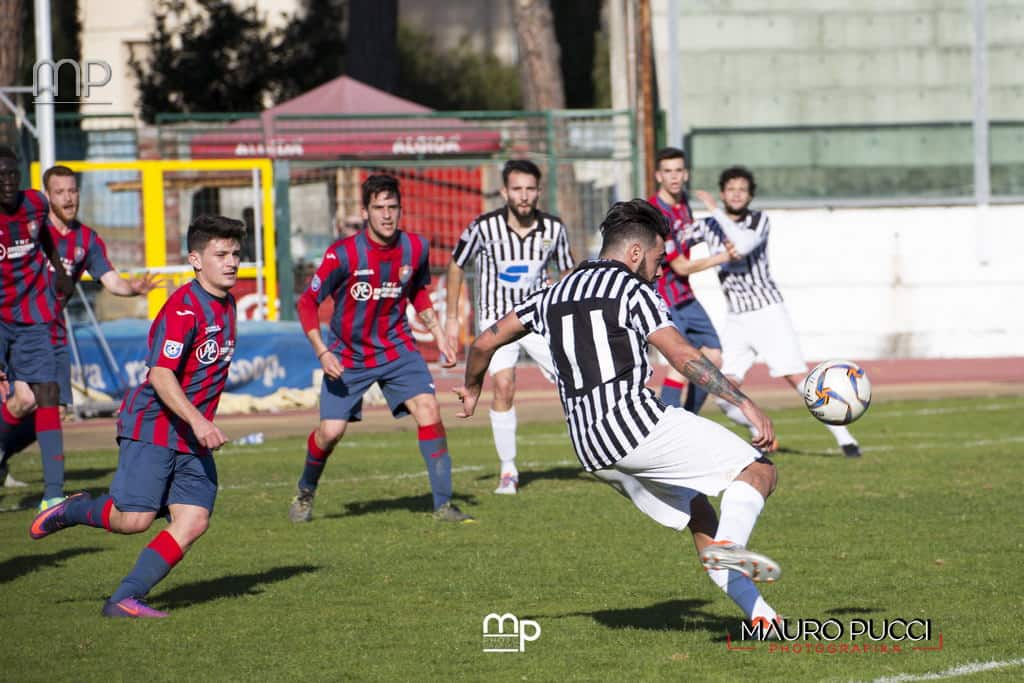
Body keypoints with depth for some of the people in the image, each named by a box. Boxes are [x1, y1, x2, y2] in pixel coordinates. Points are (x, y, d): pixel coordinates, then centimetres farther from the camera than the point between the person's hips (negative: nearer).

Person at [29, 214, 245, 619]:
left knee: (194, 521, -7)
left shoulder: (226, 304, 11)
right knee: (134, 519, -15)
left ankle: (124, 600, -7)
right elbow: (160, 375, -25)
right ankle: (73, 510, 16)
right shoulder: (183, 308, -17)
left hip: (193, 436, 8)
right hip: (153, 426, -8)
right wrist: (198, 421, -34)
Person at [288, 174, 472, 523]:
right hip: (347, 355, -2)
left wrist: (438, 334, 6)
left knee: (428, 409, -17)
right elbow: (307, 302, -11)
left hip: (396, 348, 2)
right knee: (330, 431, -6)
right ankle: (304, 494, 26)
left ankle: (443, 504, -11)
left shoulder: (415, 248, -8)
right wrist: (322, 352, -21)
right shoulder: (343, 254, -20)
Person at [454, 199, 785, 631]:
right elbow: (683, 357, -11)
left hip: (591, 449, 7)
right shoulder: (631, 289, 0)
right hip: (636, 419, -7)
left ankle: (762, 618, 5)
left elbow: (484, 343, 25)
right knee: (758, 471, -6)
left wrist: (472, 389, 44)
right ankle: (729, 544, -35)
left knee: (699, 517, 15)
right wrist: (744, 403, -15)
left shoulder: (554, 295, 20)